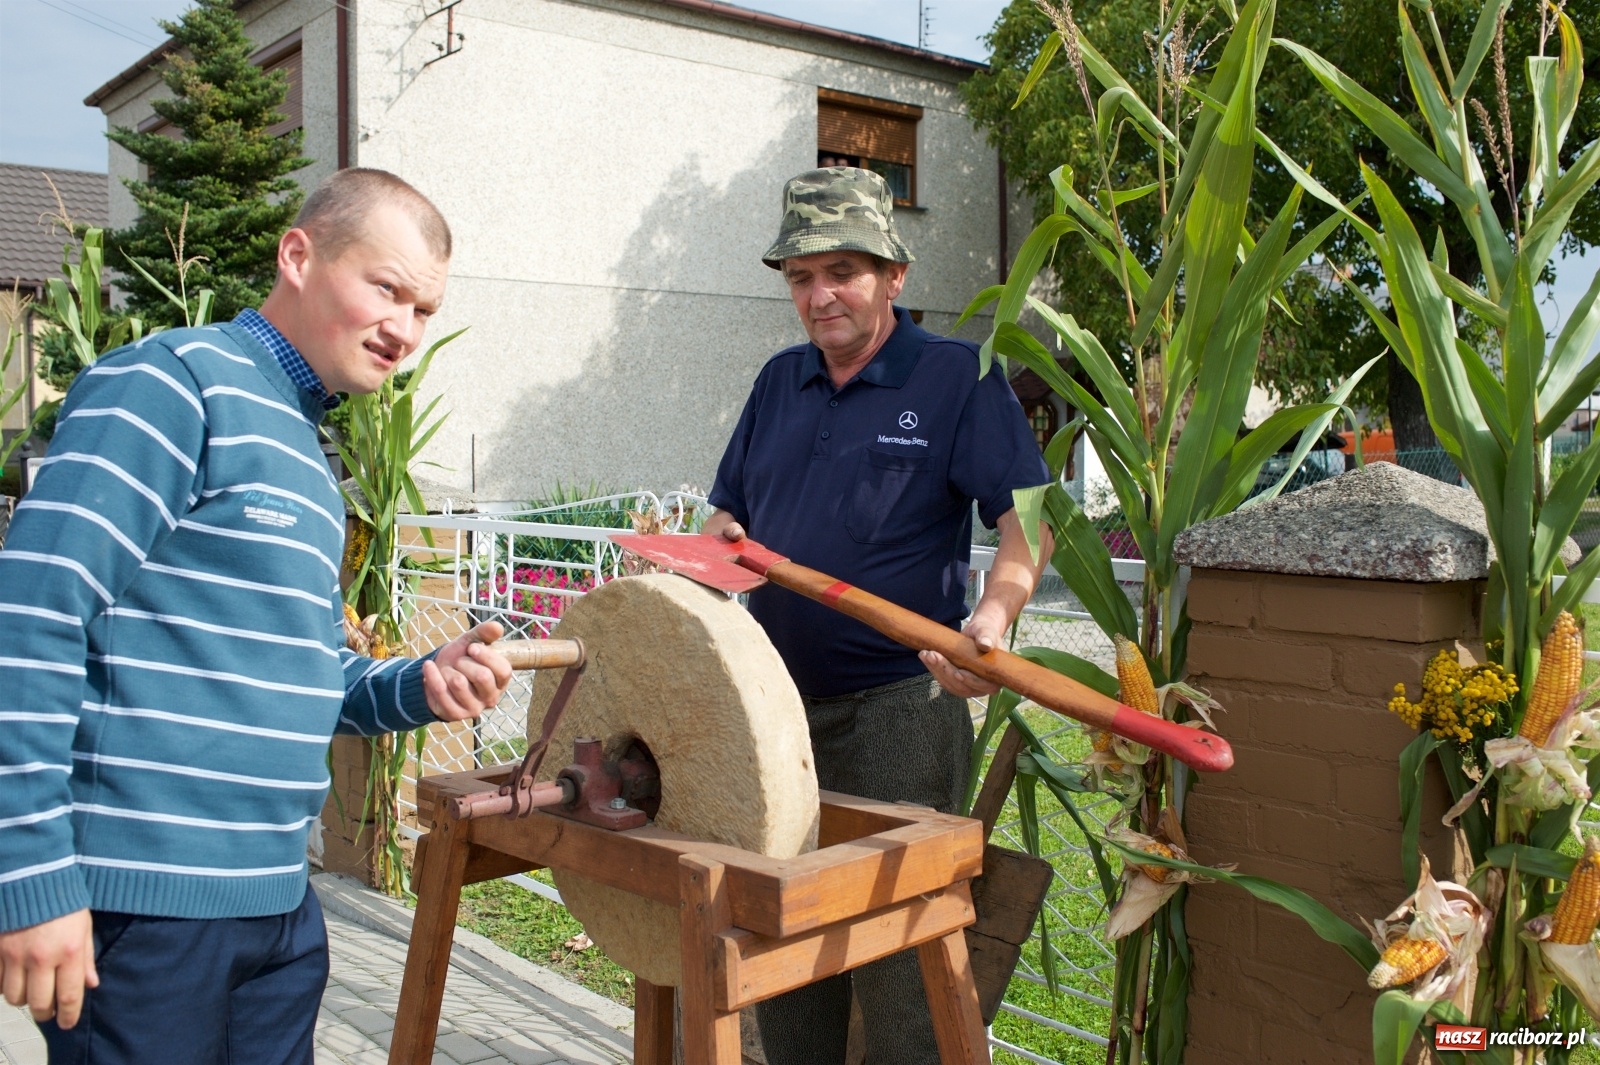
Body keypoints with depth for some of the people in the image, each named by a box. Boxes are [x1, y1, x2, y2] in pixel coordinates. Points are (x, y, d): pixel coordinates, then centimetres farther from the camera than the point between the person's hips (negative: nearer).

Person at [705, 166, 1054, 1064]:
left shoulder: (959, 377, -4)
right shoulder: (781, 381, 13)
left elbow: (1029, 518, -11)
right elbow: (733, 512, 20)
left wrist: (994, 616, -28)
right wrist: (719, 547, -3)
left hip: (897, 704, -6)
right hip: (776, 702, 6)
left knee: (895, 952, -3)